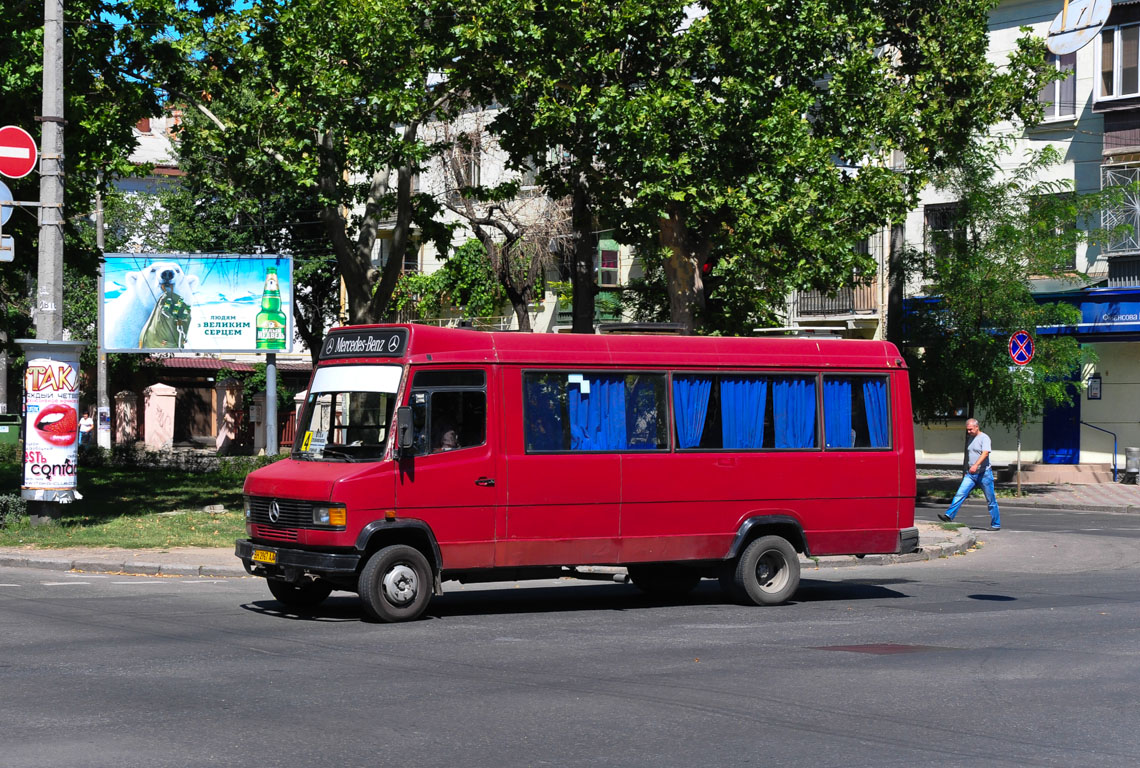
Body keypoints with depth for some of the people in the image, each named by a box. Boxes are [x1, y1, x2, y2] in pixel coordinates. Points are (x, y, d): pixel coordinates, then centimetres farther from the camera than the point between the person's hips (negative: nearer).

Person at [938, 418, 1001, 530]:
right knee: (960, 494, -9)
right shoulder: (970, 438, 15)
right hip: (971, 474, 6)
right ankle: (948, 516, -16)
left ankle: (996, 524, 10)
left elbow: (985, 453, -24)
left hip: (984, 473, -6)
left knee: (991, 500, 2)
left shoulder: (984, 438, -9)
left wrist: (976, 465, -38)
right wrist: (965, 471, 27)